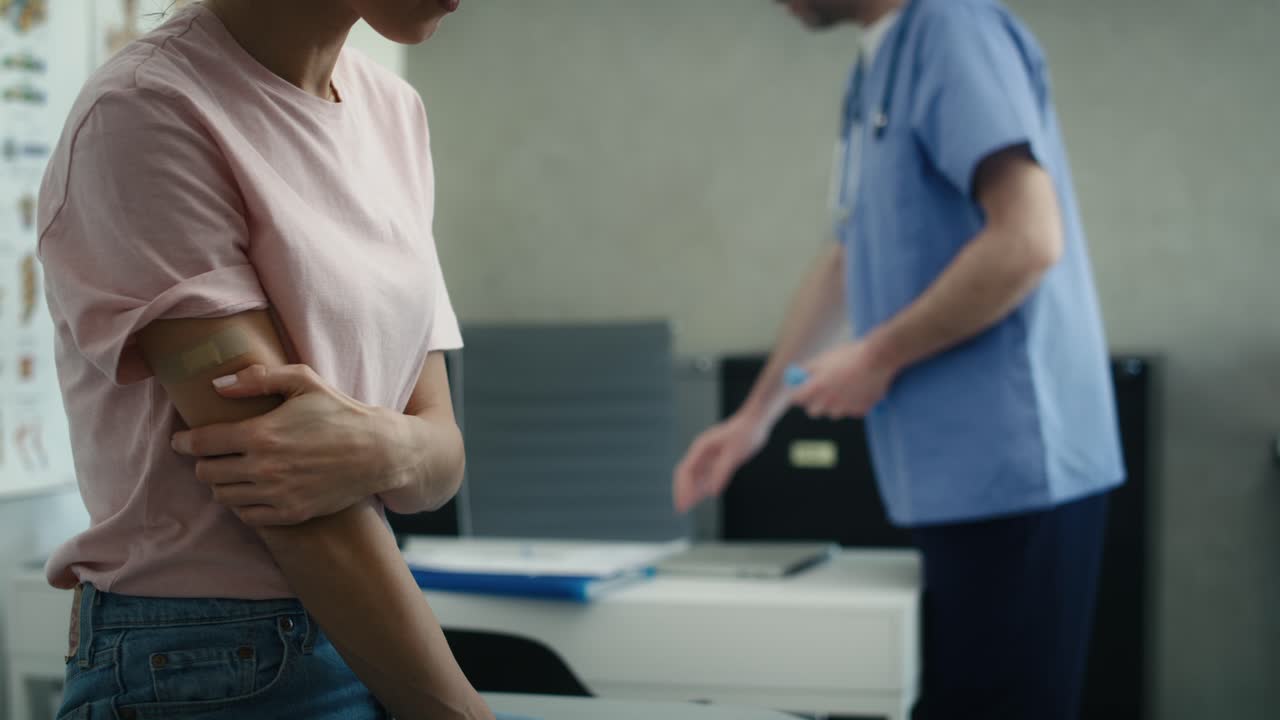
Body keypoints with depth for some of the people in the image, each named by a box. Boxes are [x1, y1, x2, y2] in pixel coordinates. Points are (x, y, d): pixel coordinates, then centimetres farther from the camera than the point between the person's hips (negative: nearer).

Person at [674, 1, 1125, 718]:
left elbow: (1027, 239, -22)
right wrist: (756, 413, 24)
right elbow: (847, 261, 25)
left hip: (1005, 466, -9)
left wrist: (878, 357, -13)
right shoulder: (878, 65, 16)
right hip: (960, 470, 9)